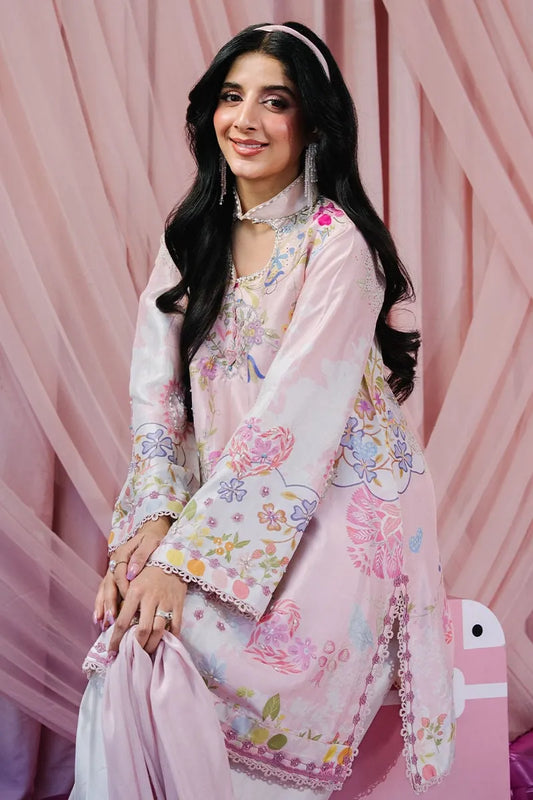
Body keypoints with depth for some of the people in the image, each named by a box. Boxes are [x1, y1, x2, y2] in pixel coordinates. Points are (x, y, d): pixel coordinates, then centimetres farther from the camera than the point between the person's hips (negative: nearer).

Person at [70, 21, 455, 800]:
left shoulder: (338, 242, -13)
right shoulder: (192, 238, 8)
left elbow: (295, 414, -20)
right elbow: (157, 389, 1)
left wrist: (186, 556, -23)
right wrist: (154, 519, -13)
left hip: (339, 510, -5)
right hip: (231, 500, 6)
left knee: (152, 653, -20)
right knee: (128, 639, -15)